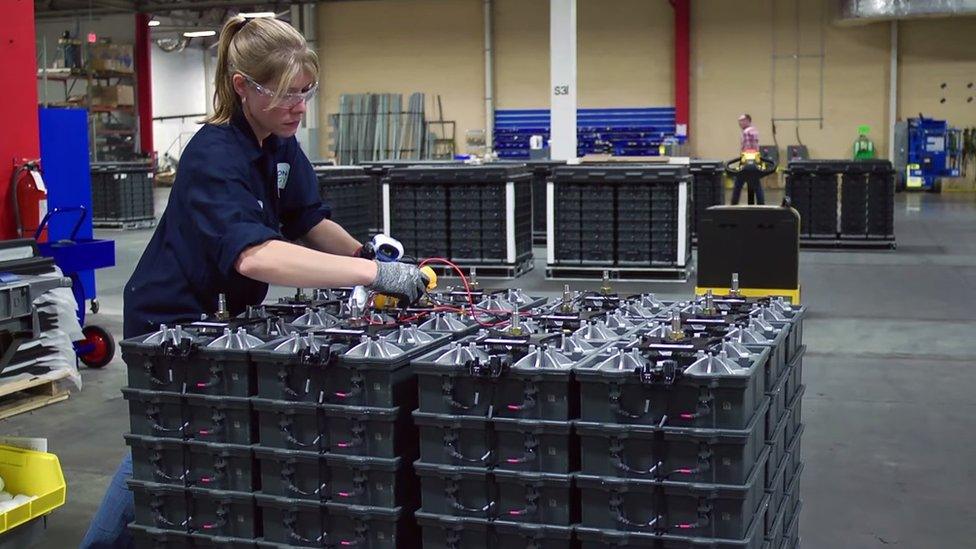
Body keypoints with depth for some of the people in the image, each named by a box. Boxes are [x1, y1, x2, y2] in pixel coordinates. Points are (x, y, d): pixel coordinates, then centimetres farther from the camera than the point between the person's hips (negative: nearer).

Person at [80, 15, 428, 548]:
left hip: (224, 315, 8)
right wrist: (371, 273, -52)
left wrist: (364, 250, -14)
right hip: (171, 323, -8)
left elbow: (309, 220, 5)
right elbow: (254, 255, -47)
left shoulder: (280, 144, -4)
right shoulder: (215, 158, -31)